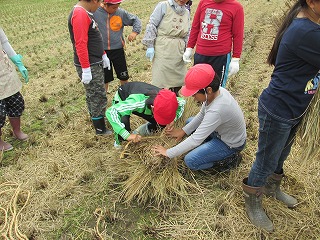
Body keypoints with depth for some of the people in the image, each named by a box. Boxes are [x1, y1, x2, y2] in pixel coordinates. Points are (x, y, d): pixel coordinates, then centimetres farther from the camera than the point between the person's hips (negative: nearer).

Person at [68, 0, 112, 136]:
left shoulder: (85, 13, 11)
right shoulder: (80, 14, -20)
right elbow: (80, 44, -25)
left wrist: (103, 55, 22)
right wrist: (86, 69, -24)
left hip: (95, 63, 10)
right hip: (89, 66, -10)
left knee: (93, 95, 20)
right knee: (98, 97, 1)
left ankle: (95, 119, 36)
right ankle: (101, 129, 15)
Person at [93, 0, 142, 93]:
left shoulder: (121, 12, -5)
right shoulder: (95, 12, -10)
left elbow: (136, 20, 6)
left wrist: (135, 31, -10)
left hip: (118, 50, 2)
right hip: (101, 51, -1)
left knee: (123, 77, 11)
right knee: (105, 78, 10)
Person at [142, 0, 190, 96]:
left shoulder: (187, 12, 14)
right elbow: (152, 25, -6)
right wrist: (150, 46, -10)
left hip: (178, 52, 5)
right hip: (163, 49, -5)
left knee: (178, 77, 10)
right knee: (160, 78, -4)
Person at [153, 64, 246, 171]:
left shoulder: (216, 111, -40)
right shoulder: (216, 91, -16)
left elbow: (195, 140, -35)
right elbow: (202, 115, 2)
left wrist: (169, 153, -25)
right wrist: (184, 130, 1)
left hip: (231, 145, -8)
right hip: (221, 130, 8)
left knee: (190, 161, -13)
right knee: (189, 123, 15)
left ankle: (229, 159, 0)